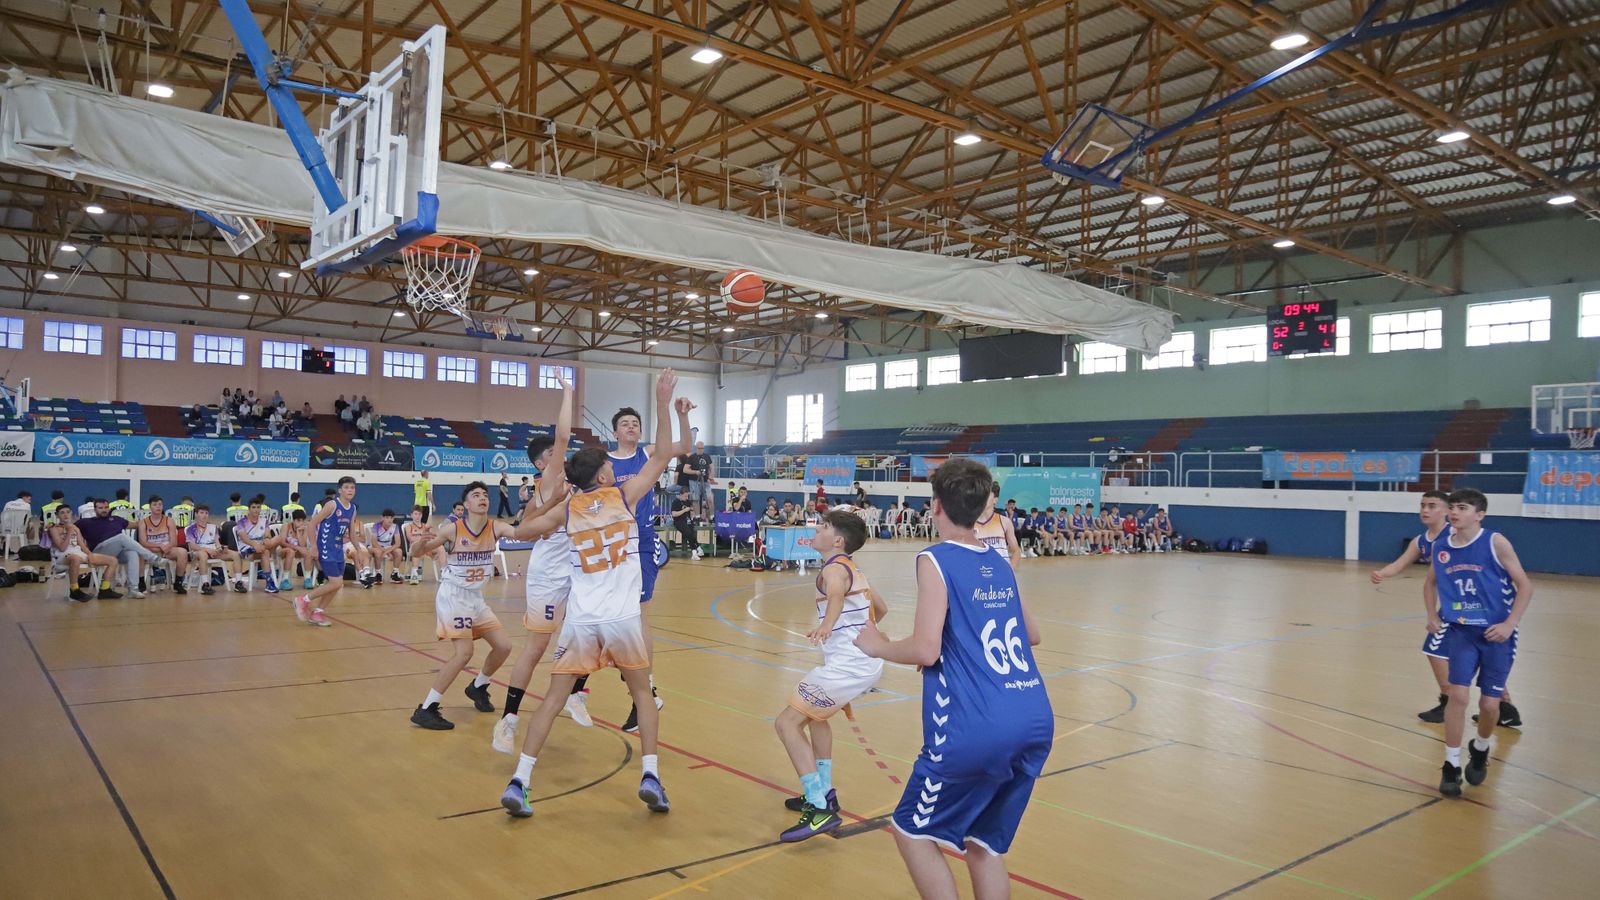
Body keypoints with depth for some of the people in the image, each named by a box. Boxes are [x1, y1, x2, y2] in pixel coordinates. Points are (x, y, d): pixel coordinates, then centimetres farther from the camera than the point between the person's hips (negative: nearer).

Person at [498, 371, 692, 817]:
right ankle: (650, 776, 6)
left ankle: (519, 782, 2)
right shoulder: (625, 494, 1)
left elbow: (525, 529, 20)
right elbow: (663, 453, 7)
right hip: (623, 617, -2)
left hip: (581, 618, 2)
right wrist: (663, 402, 8)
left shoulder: (567, 508, 7)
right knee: (642, 692, 16)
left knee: (554, 698, 8)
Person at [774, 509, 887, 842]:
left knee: (787, 723, -8)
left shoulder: (834, 568, -11)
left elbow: (837, 593, -36)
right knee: (816, 714, 30)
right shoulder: (853, 570, 16)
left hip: (847, 665, -10)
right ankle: (823, 793, 30)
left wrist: (826, 625, -55)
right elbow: (881, 609, 28)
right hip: (868, 661, 10)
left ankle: (820, 810, -14)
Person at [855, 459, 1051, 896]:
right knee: (984, 844, 22)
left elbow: (925, 650, -14)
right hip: (1037, 720, 7)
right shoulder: (998, 562, 14)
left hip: (976, 729, -7)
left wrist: (877, 646, 4)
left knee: (912, 831, 13)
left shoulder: (936, 560, -7)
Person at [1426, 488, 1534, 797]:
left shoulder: (1495, 543, -12)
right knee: (1458, 695, -11)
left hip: (1496, 633, -2)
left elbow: (1525, 587, -9)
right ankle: (1451, 765, 1)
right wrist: (1431, 616, 8)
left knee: (1489, 704, 4)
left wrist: (1509, 624, -18)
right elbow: (1431, 583, 20)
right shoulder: (1440, 547, 0)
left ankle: (1480, 751, 35)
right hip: (1461, 632, 2)